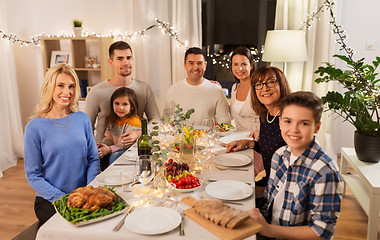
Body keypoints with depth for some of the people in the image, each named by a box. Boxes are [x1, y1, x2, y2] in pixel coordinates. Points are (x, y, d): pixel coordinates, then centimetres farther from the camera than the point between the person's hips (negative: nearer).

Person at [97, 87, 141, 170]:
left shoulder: (134, 121, -15)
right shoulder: (113, 119, 11)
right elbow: (109, 137, 13)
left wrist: (110, 149, -26)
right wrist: (101, 145, -9)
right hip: (116, 150, 7)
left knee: (114, 157, -31)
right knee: (97, 155, -9)